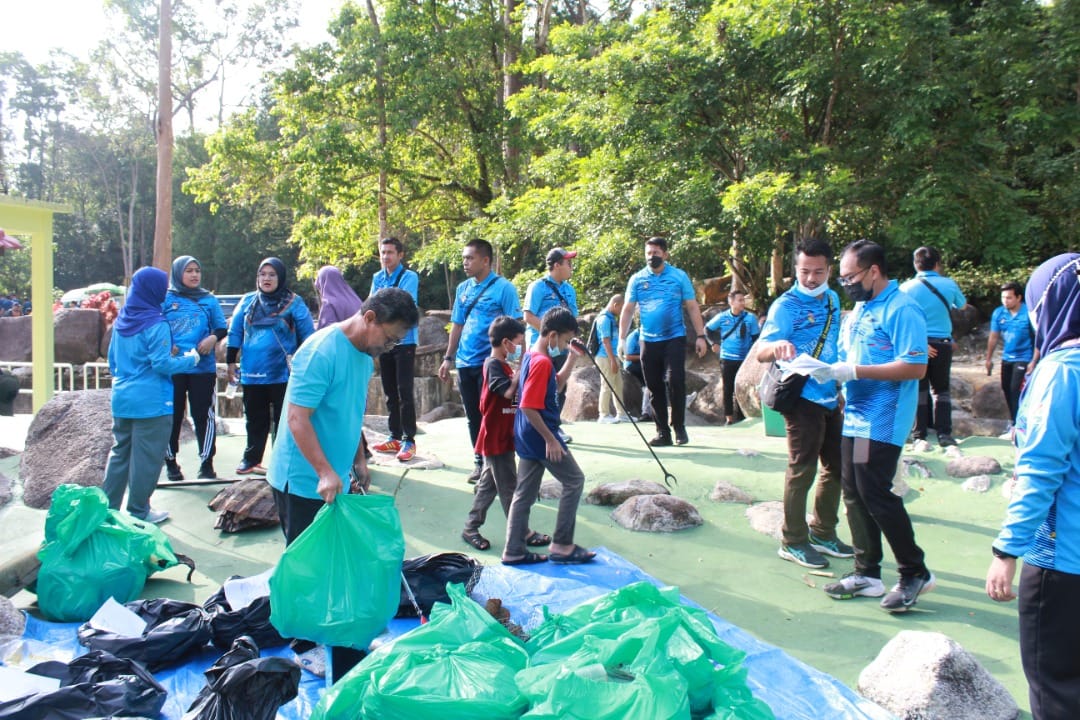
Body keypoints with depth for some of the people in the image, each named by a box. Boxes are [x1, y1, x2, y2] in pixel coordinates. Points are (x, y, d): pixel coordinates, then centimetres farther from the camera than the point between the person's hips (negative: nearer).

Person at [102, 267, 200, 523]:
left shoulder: (121, 320, 8)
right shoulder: (156, 324, -15)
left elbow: (112, 360, 17)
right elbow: (162, 364, -17)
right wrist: (191, 359, -4)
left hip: (121, 399, 8)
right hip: (151, 402, -8)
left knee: (119, 452, 16)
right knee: (146, 457, 3)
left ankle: (108, 508, 22)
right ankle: (139, 511, 11)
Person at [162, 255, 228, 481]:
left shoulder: (209, 300, 8)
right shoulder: (166, 299, 4)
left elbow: (222, 328, 10)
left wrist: (213, 338, -11)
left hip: (203, 368, 0)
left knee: (203, 415, 1)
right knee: (172, 415, 7)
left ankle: (206, 462, 10)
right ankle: (170, 462, 20)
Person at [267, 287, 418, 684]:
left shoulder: (365, 355, 7)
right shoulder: (321, 351, -21)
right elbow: (297, 417, -25)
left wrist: (354, 465, 21)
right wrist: (325, 472, -32)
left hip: (333, 482, 9)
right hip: (303, 482, -8)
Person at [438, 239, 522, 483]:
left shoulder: (503, 287, -7)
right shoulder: (462, 288, 10)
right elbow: (457, 325, 16)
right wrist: (448, 358, 13)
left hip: (490, 362, -6)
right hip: (465, 363, 6)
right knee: (473, 416, 12)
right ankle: (480, 461, 25)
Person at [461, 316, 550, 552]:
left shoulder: (503, 365, 14)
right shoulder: (493, 365, -16)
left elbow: (513, 391, 16)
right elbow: (509, 391, -27)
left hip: (502, 437, 10)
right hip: (496, 438, -10)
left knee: (488, 484, 14)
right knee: (509, 487, -1)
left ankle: (471, 528, 21)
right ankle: (522, 533, 6)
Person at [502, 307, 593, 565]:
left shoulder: (533, 356, 10)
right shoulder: (542, 362, -20)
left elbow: (556, 384, 25)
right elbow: (528, 407, -24)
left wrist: (572, 358, 14)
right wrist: (550, 439, -19)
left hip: (528, 437, 10)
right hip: (540, 435, -9)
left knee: (525, 492, 11)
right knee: (574, 480, 2)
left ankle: (514, 551, 16)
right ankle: (562, 545, 7)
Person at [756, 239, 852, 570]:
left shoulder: (833, 299, 9)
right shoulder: (786, 306, -13)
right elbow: (761, 352, -25)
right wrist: (777, 346, -47)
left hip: (831, 397, 8)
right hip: (803, 398, -8)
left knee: (837, 467, 15)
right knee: (802, 470, -3)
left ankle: (823, 533, 30)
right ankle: (793, 542, 10)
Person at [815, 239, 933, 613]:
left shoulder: (901, 310, -12)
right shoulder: (859, 309, 16)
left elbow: (915, 367, -21)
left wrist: (854, 371, -22)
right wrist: (830, 370, 0)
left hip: (883, 421, -9)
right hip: (855, 417, 9)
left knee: (875, 494, -7)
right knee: (854, 495, 10)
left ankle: (915, 572, 11)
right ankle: (867, 573, 21)